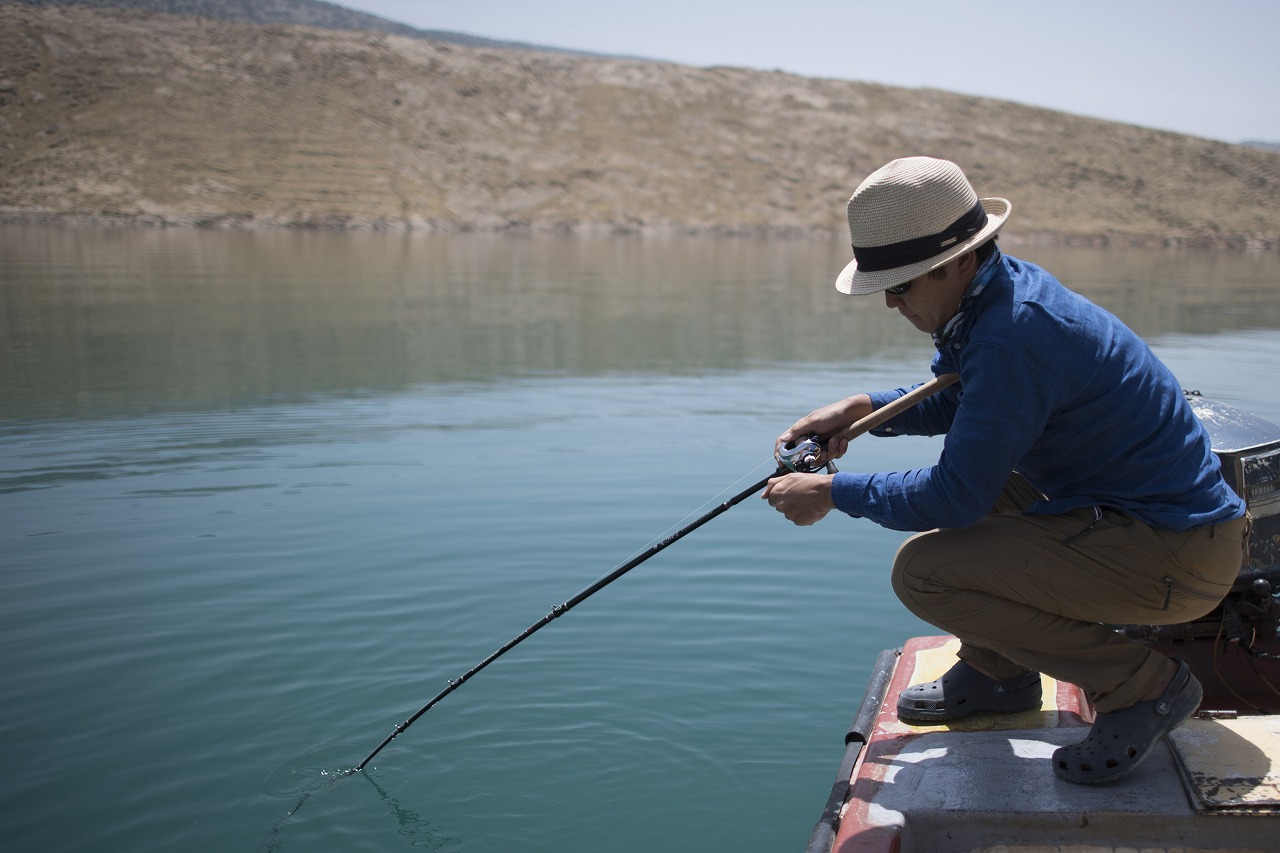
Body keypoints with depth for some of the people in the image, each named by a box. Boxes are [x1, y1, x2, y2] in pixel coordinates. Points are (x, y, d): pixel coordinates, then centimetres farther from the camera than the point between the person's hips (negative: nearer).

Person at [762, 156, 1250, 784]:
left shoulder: (1012, 336, -27)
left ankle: (1144, 685, -4)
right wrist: (860, 410, 5)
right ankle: (997, 672, 24)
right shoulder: (1005, 286, 4)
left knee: (924, 571, -19)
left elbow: (957, 496, -23)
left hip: (1178, 554, -10)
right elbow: (957, 400, 21)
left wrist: (833, 492, -11)